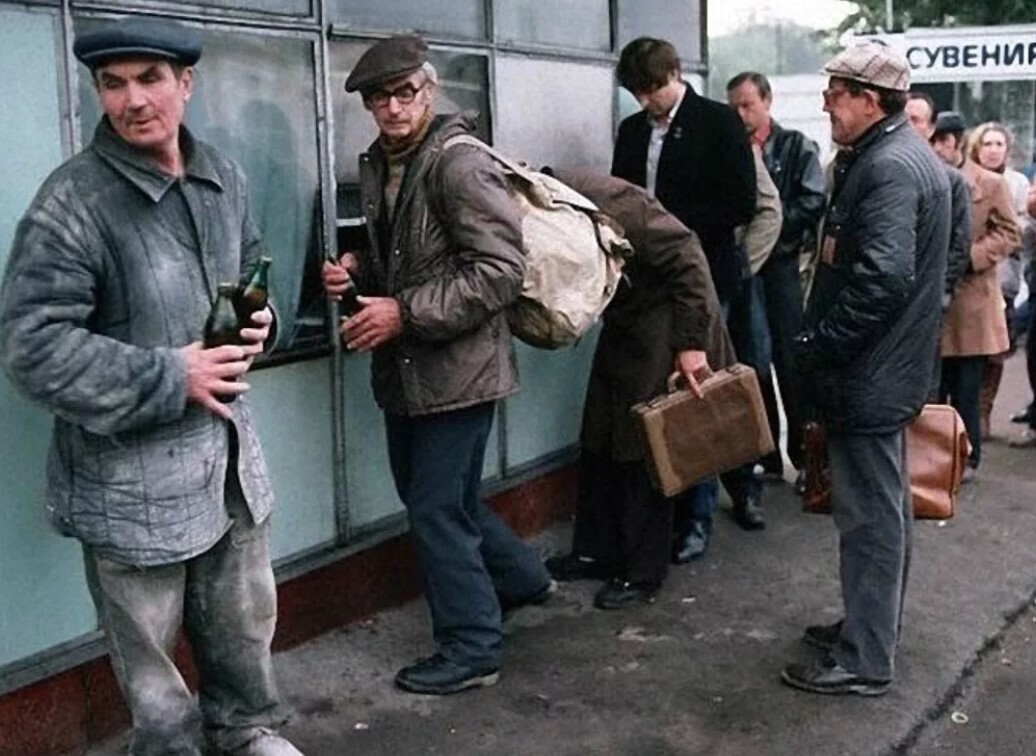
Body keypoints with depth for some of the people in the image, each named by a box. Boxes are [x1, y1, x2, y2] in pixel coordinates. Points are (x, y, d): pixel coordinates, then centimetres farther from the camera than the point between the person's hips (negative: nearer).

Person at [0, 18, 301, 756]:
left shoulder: (224, 177, 4)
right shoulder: (73, 200, -18)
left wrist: (260, 319, -1)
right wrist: (171, 380, -21)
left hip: (229, 448, 7)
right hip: (130, 474, -6)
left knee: (246, 621, 23)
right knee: (150, 653, 11)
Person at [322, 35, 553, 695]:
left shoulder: (461, 164, -16)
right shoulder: (380, 166, 11)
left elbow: (502, 270, -23)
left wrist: (405, 314, -23)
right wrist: (357, 270, 2)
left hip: (457, 369, -9)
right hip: (407, 369, 9)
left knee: (439, 510, -1)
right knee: (429, 494, 21)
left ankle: (472, 650, 16)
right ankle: (521, 577, 41)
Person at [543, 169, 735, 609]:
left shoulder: (608, 202, -29)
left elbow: (686, 259, -24)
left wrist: (692, 343, -24)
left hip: (665, 317, -8)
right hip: (624, 320, 8)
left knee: (645, 446, -3)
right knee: (598, 439, 9)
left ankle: (642, 573, 8)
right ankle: (595, 551, 23)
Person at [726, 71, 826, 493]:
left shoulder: (796, 147, 4)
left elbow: (813, 203, -6)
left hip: (780, 265, -3)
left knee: (791, 364, -1)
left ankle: (806, 458, 8)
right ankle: (766, 457, 17)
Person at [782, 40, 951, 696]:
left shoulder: (889, 168, -19)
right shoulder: (905, 156, 13)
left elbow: (882, 277, -29)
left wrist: (818, 345, -20)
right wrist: (826, 342, 13)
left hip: (868, 377, -11)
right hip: (891, 367, 11)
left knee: (870, 518, -1)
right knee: (886, 510, 19)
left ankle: (865, 662, 10)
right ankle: (874, 627, 34)